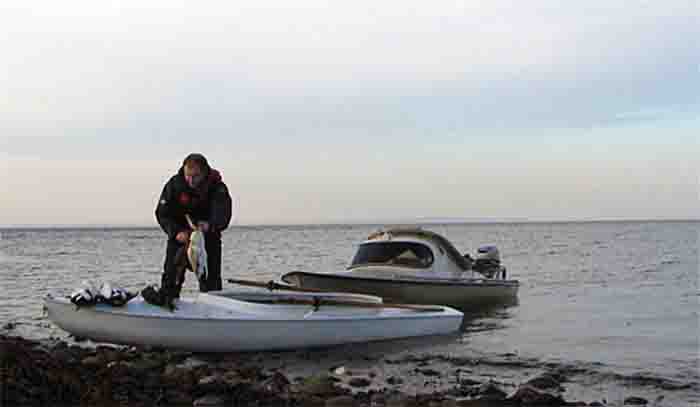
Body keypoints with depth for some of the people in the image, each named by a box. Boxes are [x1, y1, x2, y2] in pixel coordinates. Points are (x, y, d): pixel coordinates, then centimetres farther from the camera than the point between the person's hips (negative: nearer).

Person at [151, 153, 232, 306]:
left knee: (211, 280, 1)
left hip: (208, 237, -1)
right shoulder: (174, 184, -16)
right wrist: (176, 232, -32)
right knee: (171, 276, -5)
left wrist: (210, 225, -55)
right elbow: (162, 213, -16)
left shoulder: (218, 187, -20)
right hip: (180, 235, 1)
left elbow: (223, 214, -33)